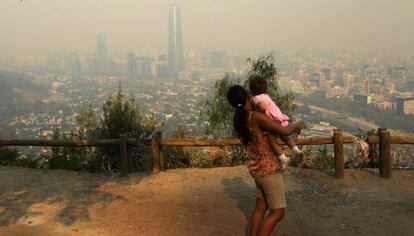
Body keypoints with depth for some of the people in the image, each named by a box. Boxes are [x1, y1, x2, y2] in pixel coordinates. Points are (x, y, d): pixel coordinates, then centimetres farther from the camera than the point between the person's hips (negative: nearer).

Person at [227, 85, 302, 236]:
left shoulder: (238, 119, 3)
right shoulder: (256, 117, -22)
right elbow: (285, 131, -17)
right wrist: (295, 127, 4)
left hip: (257, 168, 8)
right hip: (268, 170, -8)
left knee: (260, 208, 17)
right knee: (277, 212, 2)